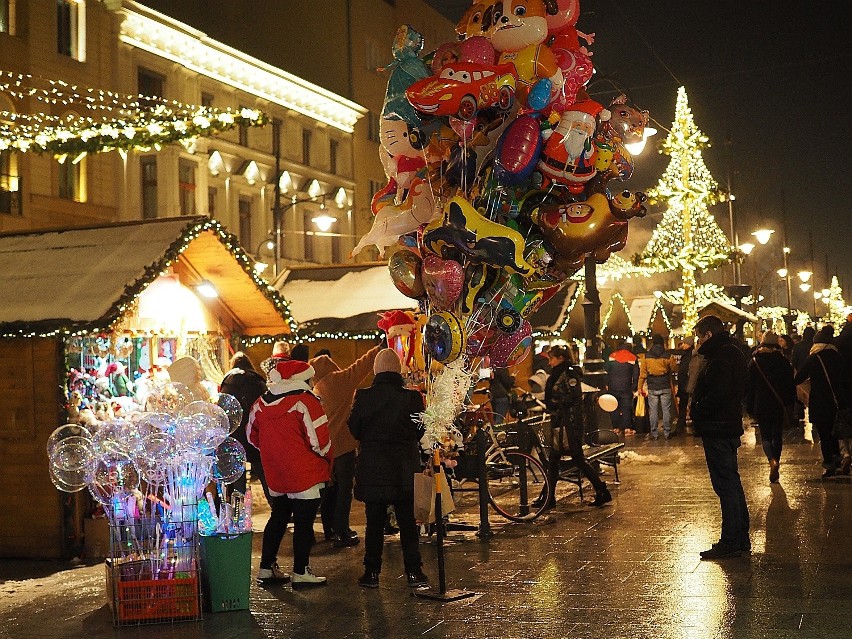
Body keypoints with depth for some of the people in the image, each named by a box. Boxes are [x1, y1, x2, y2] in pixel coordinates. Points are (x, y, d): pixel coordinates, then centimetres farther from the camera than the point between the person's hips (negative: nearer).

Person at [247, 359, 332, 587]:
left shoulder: (260, 403, 4)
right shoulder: (305, 401, -16)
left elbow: (252, 436, 13)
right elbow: (319, 440, -17)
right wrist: (327, 462, 1)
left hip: (275, 475, 7)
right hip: (305, 474, -6)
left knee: (278, 519, 19)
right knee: (304, 523, 2)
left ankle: (267, 568, 23)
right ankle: (301, 573, 7)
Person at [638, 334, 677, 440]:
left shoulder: (646, 356, -2)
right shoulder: (668, 356, -4)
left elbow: (642, 373, -1)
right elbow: (675, 369, 8)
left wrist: (640, 387, 5)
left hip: (652, 388, 0)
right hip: (665, 387, 0)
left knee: (653, 411, 5)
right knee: (666, 410, 6)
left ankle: (654, 433, 5)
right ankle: (667, 432, 7)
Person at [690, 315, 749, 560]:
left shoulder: (720, 358, -18)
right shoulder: (733, 353, 14)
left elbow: (718, 395, -27)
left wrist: (696, 411, -11)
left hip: (717, 429, -11)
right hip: (730, 426, 11)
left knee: (725, 484, -6)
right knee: (732, 482, 17)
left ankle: (730, 542, -1)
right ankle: (741, 538, 25)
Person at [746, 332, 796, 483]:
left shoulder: (754, 361, -3)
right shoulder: (783, 361, -1)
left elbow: (749, 386, -2)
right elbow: (791, 384, 1)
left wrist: (749, 407, 4)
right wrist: (790, 404, 9)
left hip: (761, 404, -1)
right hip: (779, 404, 1)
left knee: (765, 435, 5)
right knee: (777, 435, 13)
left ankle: (773, 460, -24)